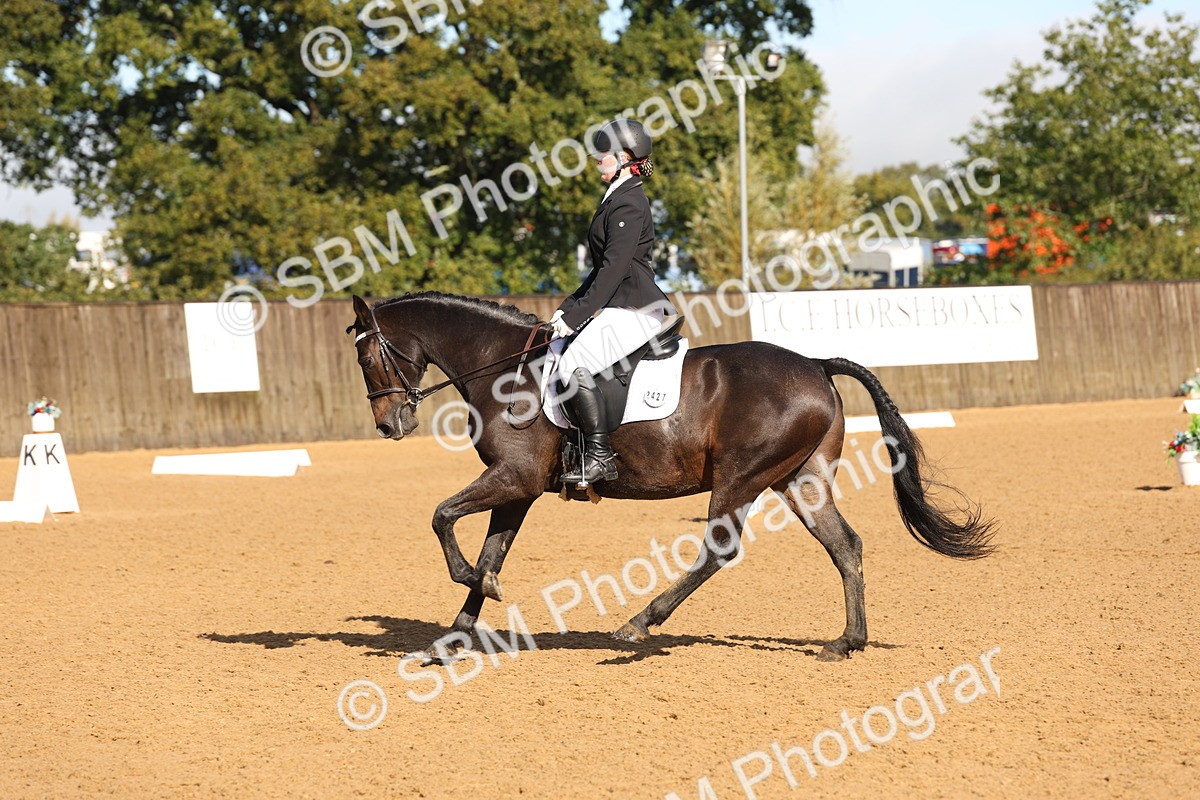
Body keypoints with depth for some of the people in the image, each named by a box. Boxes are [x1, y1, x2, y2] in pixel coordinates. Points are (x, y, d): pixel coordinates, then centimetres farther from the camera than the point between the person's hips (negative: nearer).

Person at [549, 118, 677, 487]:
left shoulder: (628, 203, -14)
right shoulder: (617, 198, 19)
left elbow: (614, 268, -20)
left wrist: (577, 314, -20)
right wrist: (569, 305, 17)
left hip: (634, 309, -11)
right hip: (620, 307, 11)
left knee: (574, 365, -25)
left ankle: (600, 457, -23)